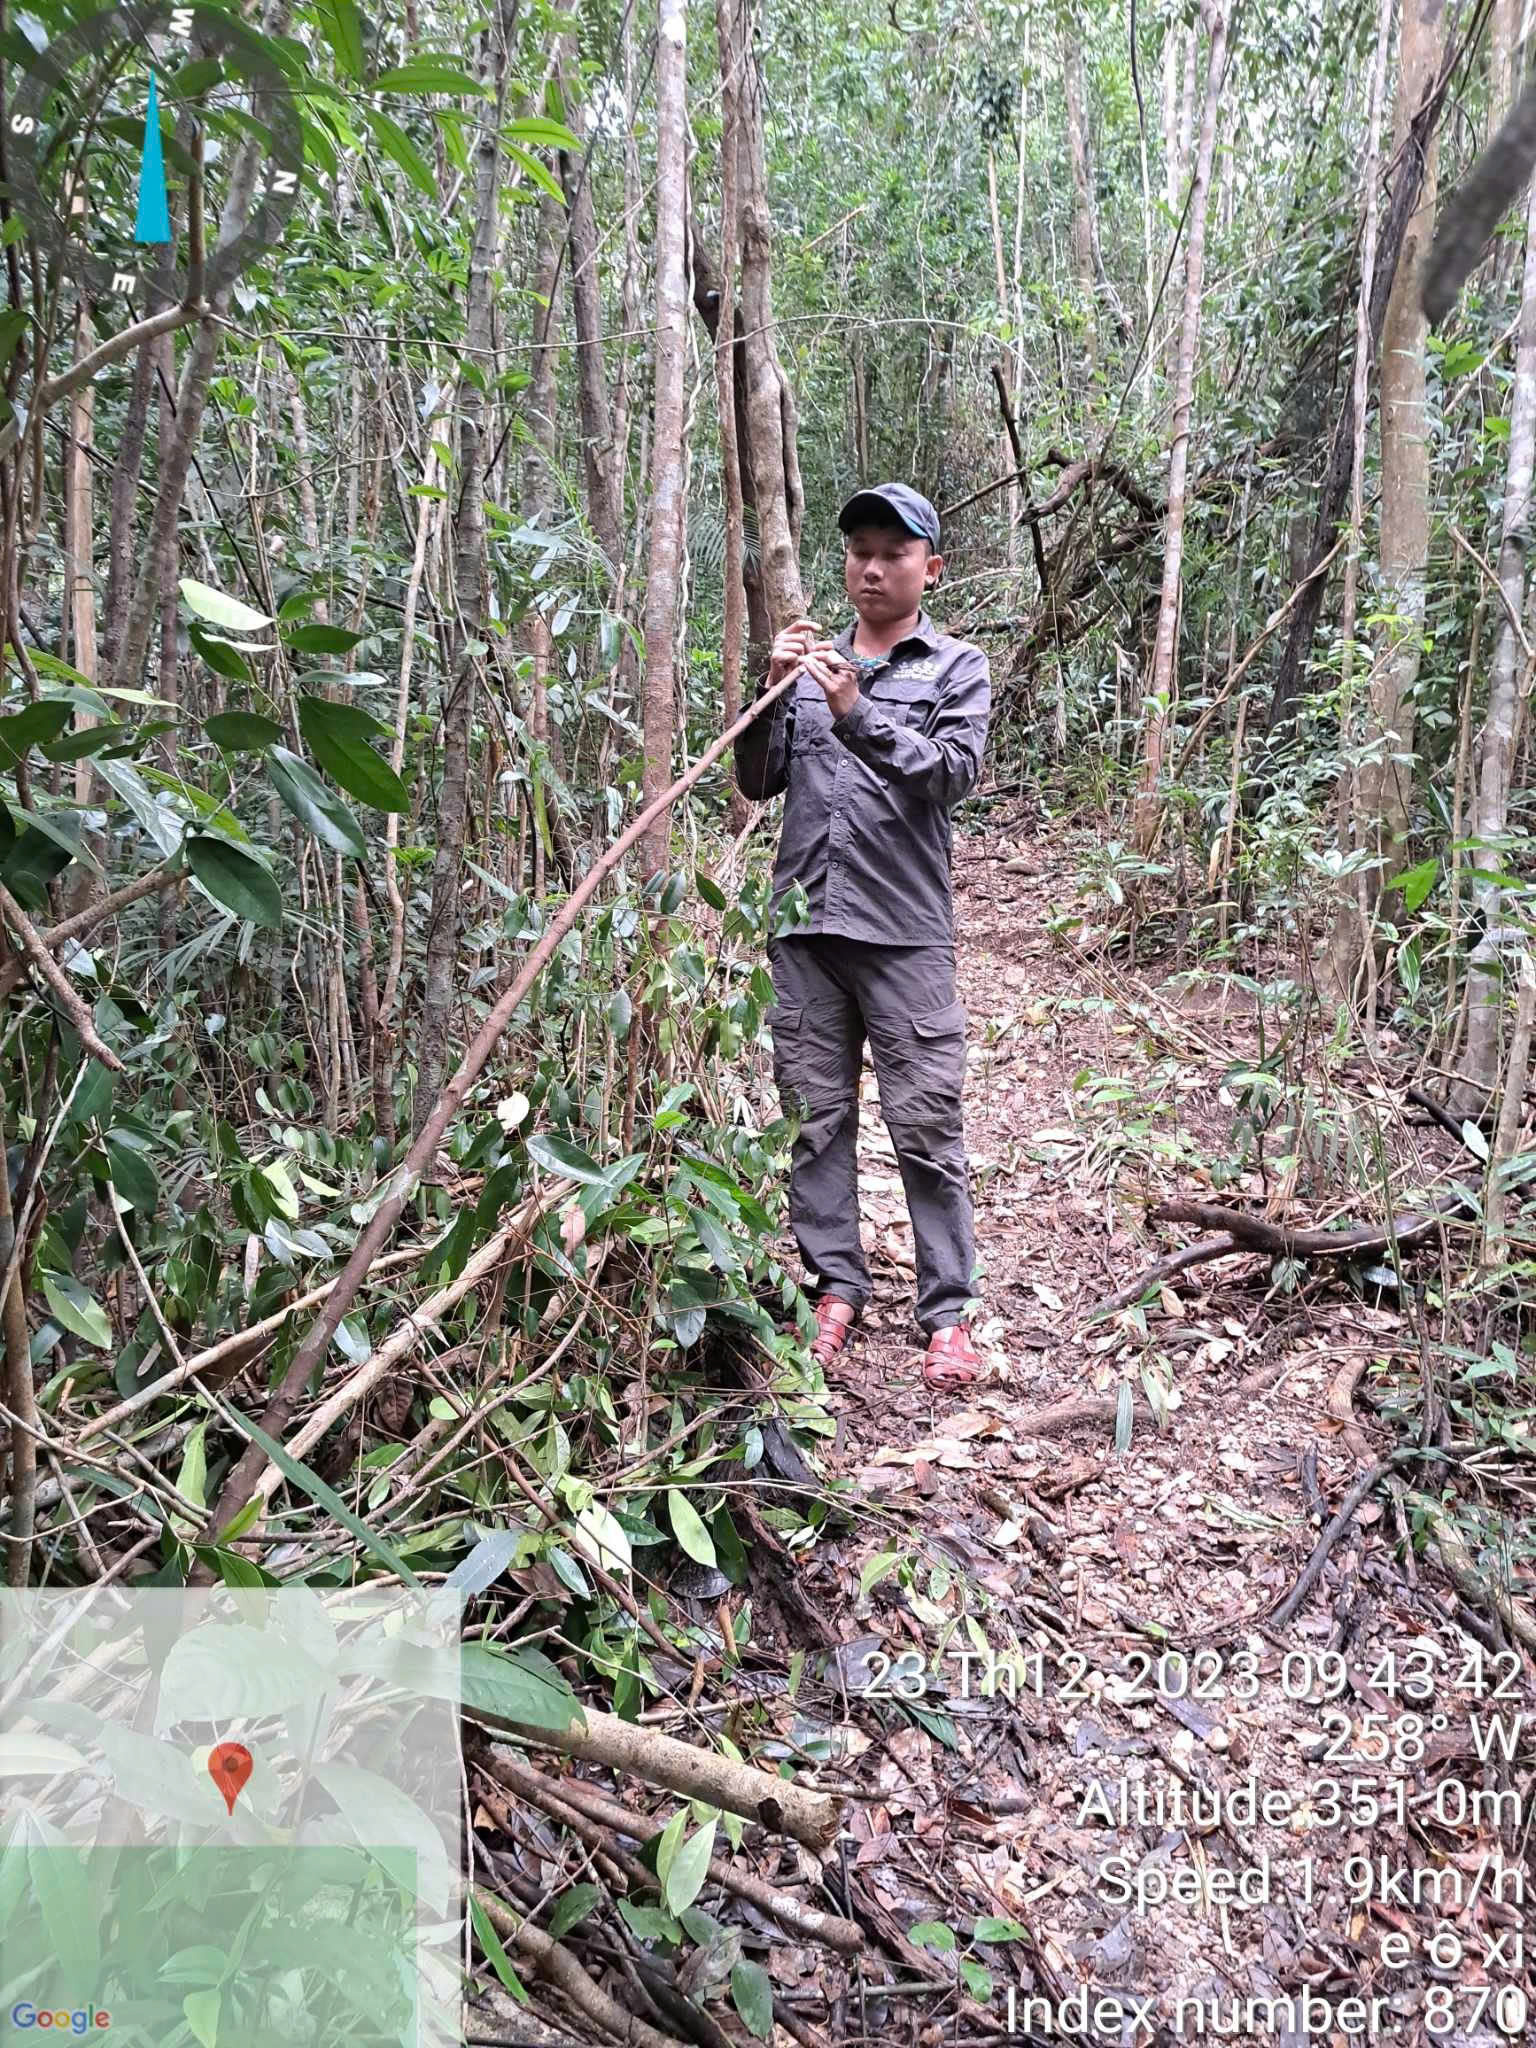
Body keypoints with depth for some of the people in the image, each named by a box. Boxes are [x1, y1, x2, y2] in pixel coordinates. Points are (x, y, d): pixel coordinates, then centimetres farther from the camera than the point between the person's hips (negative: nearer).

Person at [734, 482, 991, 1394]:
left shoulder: (958, 667, 7)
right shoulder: (812, 664, 16)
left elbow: (955, 771, -9)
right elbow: (758, 781, 11)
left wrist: (858, 714, -19)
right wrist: (773, 692, -5)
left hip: (904, 930, -3)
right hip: (805, 923, 4)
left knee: (927, 1125, -2)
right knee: (816, 1115, 8)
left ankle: (949, 1309, 8)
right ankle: (837, 1284, 20)